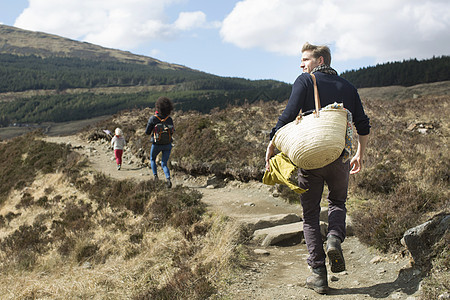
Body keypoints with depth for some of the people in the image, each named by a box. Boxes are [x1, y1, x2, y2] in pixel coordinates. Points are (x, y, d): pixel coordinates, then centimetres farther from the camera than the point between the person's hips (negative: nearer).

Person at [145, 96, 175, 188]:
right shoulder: (169, 119, -6)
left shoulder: (153, 119, -15)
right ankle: (168, 179, -13)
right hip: (167, 145, 2)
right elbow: (172, 131, 9)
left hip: (156, 144, -2)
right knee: (164, 163, 11)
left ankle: (155, 176, 11)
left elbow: (147, 132, -8)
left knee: (152, 159, 27)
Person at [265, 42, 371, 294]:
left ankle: (319, 275, 6)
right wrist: (360, 155, 25)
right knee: (338, 202, 26)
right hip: (338, 158, 3)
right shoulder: (348, 87, 12)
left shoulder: (305, 81, -1)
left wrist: (272, 146, -7)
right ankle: (335, 239, -4)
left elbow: (288, 116, -13)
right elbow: (363, 126, 13)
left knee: (310, 215, 9)